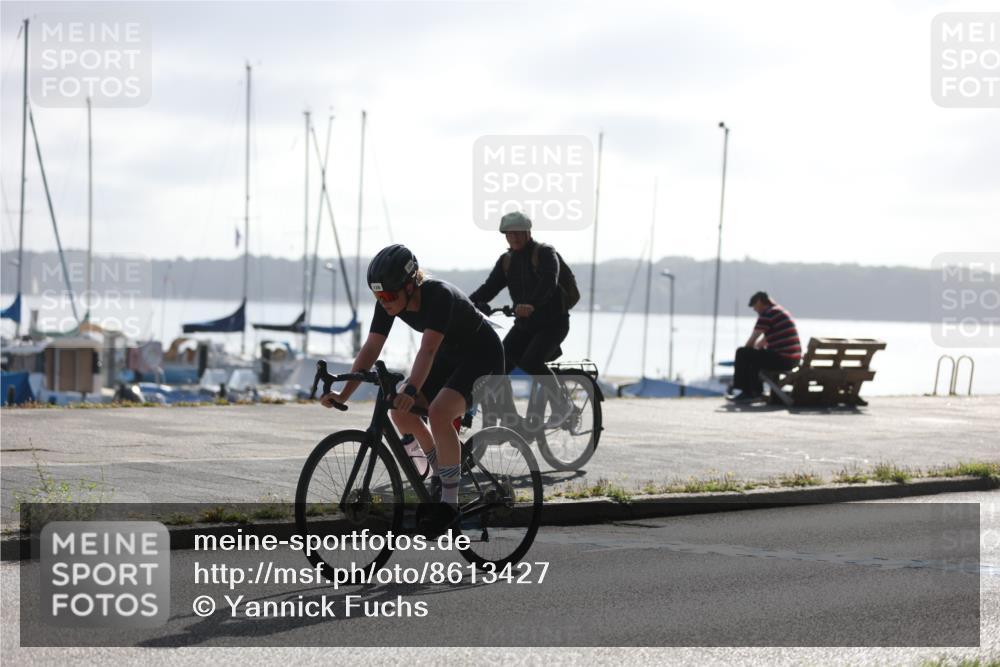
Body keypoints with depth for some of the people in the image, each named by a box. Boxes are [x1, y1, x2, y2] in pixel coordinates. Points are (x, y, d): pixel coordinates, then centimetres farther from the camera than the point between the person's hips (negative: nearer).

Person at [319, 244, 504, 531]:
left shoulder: (439, 295, -34)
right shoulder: (389, 302, -14)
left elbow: (428, 349, -45)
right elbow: (371, 349, -15)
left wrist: (411, 391, -58)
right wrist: (344, 394, -25)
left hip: (482, 356, -8)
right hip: (449, 355, 8)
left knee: (439, 412, -29)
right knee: (400, 412, -5)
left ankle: (450, 502, -17)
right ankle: (440, 476, 17)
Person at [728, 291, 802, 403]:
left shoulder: (767, 314, -10)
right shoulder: (780, 311, 22)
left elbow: (752, 339, -7)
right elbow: (764, 340, 29)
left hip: (782, 359, -10)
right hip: (793, 359, 10)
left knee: (742, 354, -4)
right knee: (754, 356, 28)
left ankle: (746, 392, 2)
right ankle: (756, 391, 27)